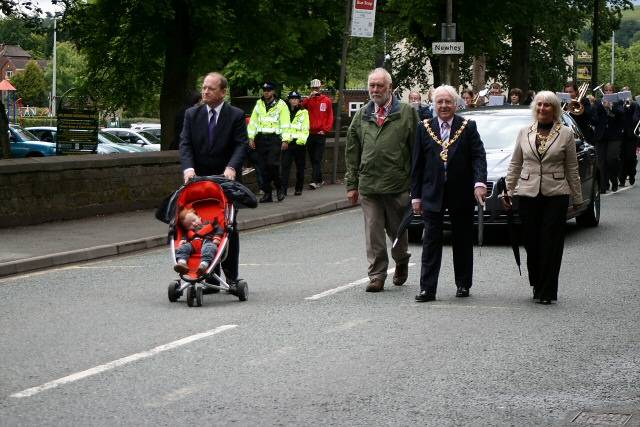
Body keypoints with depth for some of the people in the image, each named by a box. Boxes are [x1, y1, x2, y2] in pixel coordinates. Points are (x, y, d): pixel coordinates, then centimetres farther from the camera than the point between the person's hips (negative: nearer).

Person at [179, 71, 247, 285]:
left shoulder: (236, 116, -2)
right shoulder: (192, 114, 5)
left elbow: (241, 145, -10)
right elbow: (185, 144, -3)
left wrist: (231, 168, -28)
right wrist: (188, 168, -21)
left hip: (227, 179, -2)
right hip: (199, 179, 2)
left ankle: (231, 276, 12)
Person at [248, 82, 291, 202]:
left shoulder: (281, 105, 1)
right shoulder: (259, 104, 13)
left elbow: (285, 124, -3)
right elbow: (253, 122, 14)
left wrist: (285, 140, -10)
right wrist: (251, 138, 6)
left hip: (274, 138, -4)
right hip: (261, 139, 4)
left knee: (272, 164, -17)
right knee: (263, 167, 2)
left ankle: (279, 188, 3)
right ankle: (267, 193, 8)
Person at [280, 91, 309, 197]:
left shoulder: (304, 112, 7)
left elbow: (305, 129, 3)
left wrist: (301, 140, -11)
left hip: (299, 143, 0)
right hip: (287, 143, 1)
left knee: (300, 167, 6)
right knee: (285, 166, -11)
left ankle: (299, 189, 16)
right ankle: (283, 189, -14)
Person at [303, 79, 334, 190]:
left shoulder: (326, 100, 4)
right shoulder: (309, 100, 10)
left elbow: (330, 117, 4)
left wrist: (325, 130, -5)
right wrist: (309, 97, -17)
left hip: (321, 134, -4)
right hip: (310, 133, 4)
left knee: (317, 159, -9)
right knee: (312, 159, 9)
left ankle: (315, 181, -15)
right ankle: (319, 180, 21)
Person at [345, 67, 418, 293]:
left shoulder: (406, 113, 1)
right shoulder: (361, 116, 11)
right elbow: (352, 153, 12)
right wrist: (352, 184, 6)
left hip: (398, 183, -2)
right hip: (368, 184, 2)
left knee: (398, 229, 11)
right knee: (373, 233, 0)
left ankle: (401, 262, 37)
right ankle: (377, 276, 4)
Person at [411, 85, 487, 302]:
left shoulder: (468, 127, 1)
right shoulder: (424, 129, 6)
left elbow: (478, 156, -6)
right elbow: (417, 164, 6)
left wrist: (479, 182, -22)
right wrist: (416, 195, 3)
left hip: (461, 194, 0)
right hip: (433, 193, 1)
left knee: (463, 241, 9)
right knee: (431, 242, -3)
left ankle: (463, 284, 21)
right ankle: (427, 288, -4)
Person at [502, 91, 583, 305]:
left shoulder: (565, 134, 3)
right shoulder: (524, 132, 8)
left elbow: (572, 168, 5)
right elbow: (515, 164, 13)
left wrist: (577, 197, 5)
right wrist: (508, 191, 9)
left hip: (556, 195, -2)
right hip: (528, 193, 2)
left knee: (551, 244, -4)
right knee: (532, 243, 4)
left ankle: (547, 291, 1)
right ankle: (537, 285, 21)